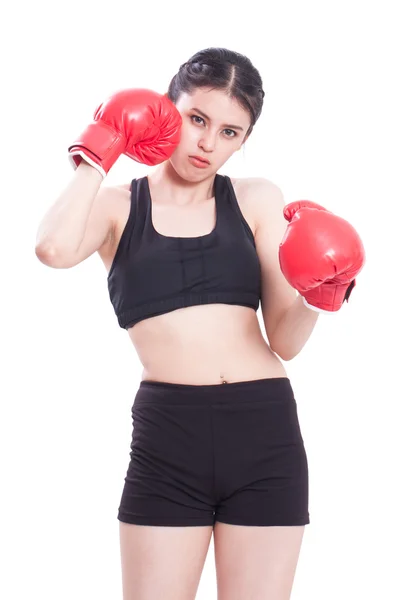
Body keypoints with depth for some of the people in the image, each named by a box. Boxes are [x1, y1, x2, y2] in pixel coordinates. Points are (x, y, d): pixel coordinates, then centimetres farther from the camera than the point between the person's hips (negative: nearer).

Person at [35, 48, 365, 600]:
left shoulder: (257, 200, 9)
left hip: (265, 432, 2)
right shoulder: (117, 206, 5)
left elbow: (285, 341, 5)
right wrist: (97, 154, -5)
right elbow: (54, 249, -19)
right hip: (166, 437, -1)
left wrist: (320, 295, -16)